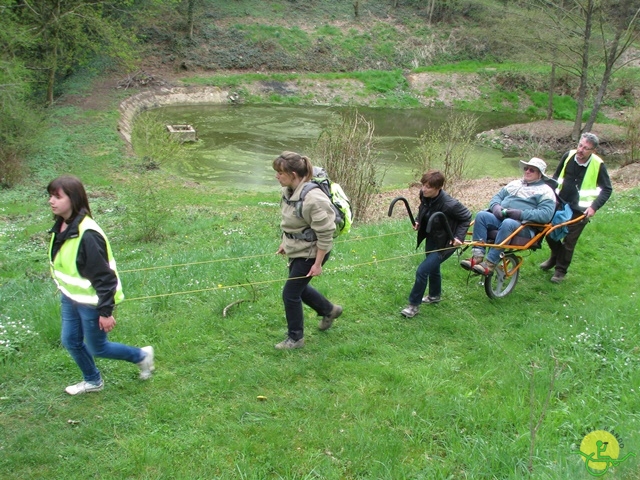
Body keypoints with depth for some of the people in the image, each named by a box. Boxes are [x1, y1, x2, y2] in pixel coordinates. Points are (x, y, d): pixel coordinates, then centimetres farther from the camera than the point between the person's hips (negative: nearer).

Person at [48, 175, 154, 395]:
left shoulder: (87, 235, -30)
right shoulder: (61, 226, -1)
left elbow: (104, 276, -26)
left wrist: (106, 311, -22)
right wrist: (65, 291, 22)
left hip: (91, 302, -9)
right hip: (70, 298, 9)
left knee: (97, 348, 8)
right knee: (70, 341, 18)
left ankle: (141, 355, 30)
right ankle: (92, 381, 40)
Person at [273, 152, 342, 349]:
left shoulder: (312, 199, -31)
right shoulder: (289, 191, -5)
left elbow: (325, 234, -24)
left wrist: (318, 264, -19)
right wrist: (285, 242, 18)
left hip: (310, 253, -9)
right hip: (297, 250, 9)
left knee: (290, 293, 1)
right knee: (298, 287, 24)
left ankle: (295, 338, 21)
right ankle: (329, 310, 48)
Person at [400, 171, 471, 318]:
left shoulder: (449, 204, -34)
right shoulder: (424, 195, -15)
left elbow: (467, 217, -17)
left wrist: (459, 236, -22)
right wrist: (418, 221, -5)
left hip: (444, 243, -7)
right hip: (431, 238, 7)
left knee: (422, 271, -12)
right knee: (433, 267, 27)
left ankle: (414, 305, 6)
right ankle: (434, 295, 52)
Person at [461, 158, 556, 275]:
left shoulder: (545, 191, 5)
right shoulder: (514, 184, 26)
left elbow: (546, 214, -10)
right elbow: (497, 196, 26)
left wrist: (522, 214, -19)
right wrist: (496, 206, 0)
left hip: (524, 225, -6)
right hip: (501, 217, 6)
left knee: (507, 224, -38)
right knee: (481, 215, -21)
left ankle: (489, 263, -39)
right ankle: (477, 256, -30)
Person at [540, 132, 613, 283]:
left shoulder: (598, 165, -14)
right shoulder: (568, 156, -6)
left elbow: (607, 190, -7)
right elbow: (557, 176, 10)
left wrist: (594, 207, -17)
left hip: (580, 210, -4)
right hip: (560, 203, 4)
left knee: (569, 241, 1)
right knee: (549, 231, 9)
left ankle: (561, 270, 18)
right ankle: (555, 257, 36)